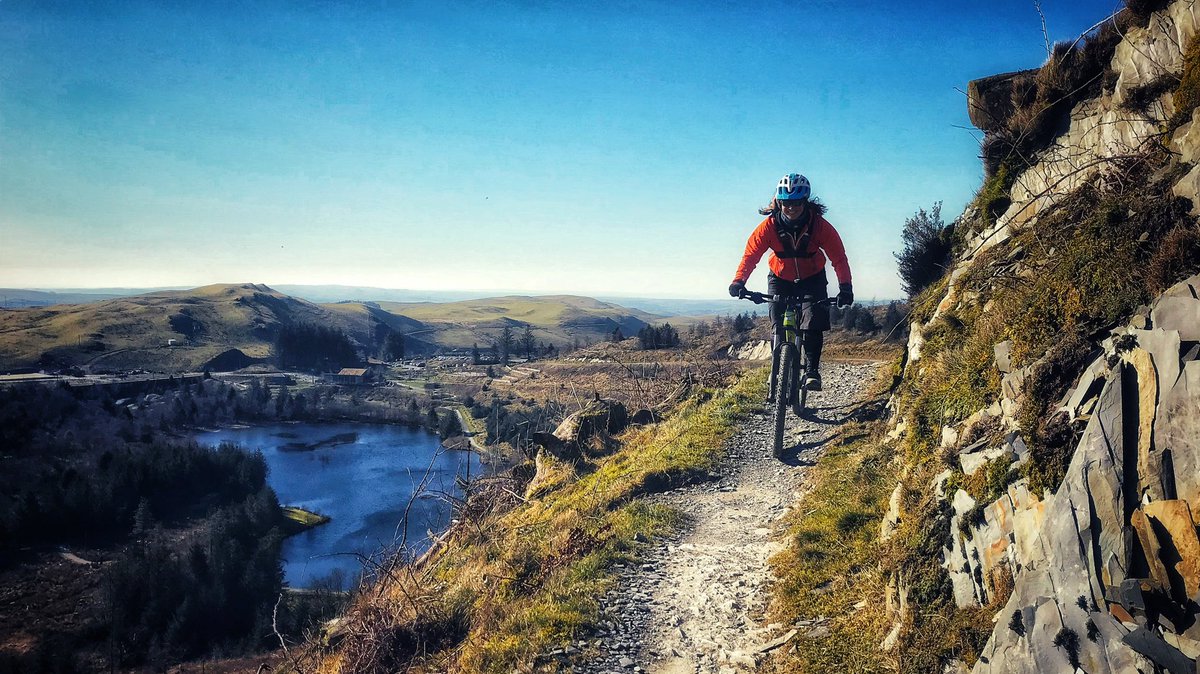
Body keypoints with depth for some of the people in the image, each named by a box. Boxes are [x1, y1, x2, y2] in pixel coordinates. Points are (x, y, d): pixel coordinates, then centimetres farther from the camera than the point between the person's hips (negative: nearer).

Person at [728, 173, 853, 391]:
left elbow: (838, 257, -24)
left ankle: (812, 370, -1)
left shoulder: (820, 226, -25)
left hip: (812, 279, -1)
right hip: (780, 279, 1)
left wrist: (845, 287, -38)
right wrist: (738, 281, -43)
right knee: (780, 328, -7)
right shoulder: (769, 226, -24)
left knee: (813, 324, -16)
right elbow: (751, 254, -27)